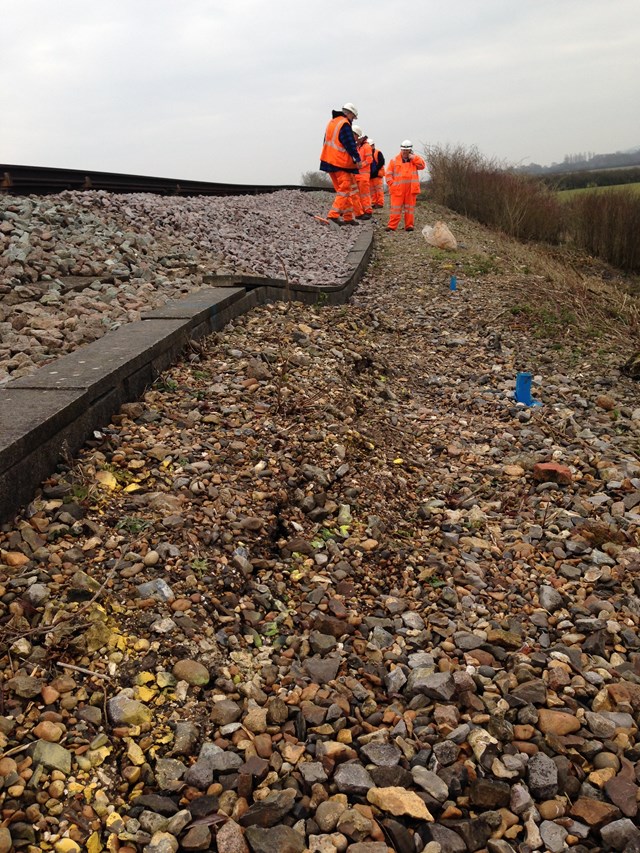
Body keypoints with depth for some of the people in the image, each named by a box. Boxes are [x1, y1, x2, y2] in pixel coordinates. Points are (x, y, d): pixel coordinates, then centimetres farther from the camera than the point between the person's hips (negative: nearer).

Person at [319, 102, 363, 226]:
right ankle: (333, 214, -15)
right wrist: (357, 159, -13)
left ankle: (349, 217, 15)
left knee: (342, 189, 13)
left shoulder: (332, 122, 17)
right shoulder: (345, 124, -12)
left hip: (329, 161, 9)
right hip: (340, 164, -9)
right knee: (345, 189, -6)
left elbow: (326, 141, 22)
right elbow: (350, 144, -17)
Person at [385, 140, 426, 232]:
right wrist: (391, 184, -6)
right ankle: (392, 226, -5)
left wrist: (413, 158, -8)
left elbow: (422, 165, -3)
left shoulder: (415, 159, 12)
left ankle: (409, 225, 11)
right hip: (398, 189, -1)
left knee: (410, 207, 5)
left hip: (411, 189, 2)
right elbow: (388, 173, 5)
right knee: (395, 208, -5)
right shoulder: (395, 160, 7)